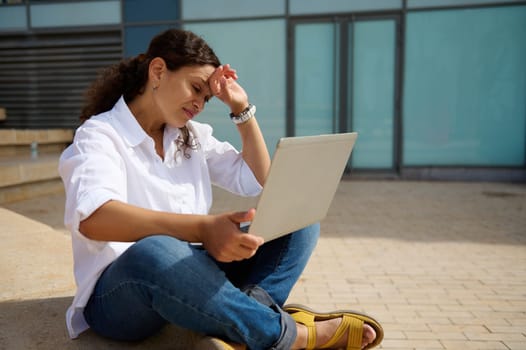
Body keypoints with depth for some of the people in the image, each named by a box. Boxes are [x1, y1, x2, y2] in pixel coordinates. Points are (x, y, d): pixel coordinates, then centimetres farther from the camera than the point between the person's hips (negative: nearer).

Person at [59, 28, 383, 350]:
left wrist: (242, 110, 5)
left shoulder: (193, 136, 11)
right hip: (117, 295, -6)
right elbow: (92, 218, -30)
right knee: (154, 253, -42)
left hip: (193, 276, 6)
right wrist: (203, 228, -43)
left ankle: (253, 306, -32)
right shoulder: (100, 135, -9)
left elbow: (258, 182, 11)